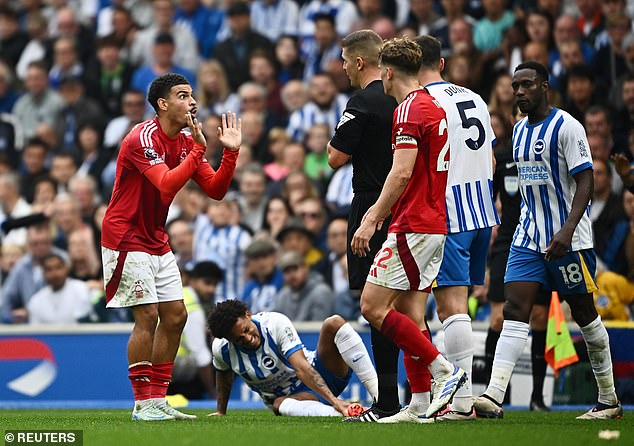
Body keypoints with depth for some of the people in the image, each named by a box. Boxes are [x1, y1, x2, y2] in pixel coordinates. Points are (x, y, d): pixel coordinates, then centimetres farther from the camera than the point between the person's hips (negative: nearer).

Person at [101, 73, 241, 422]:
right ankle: (143, 403, -6)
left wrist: (231, 152, -10)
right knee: (147, 316, -12)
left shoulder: (186, 142, 6)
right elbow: (167, 185, -32)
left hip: (157, 242, 9)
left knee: (175, 316, 6)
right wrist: (199, 150, -30)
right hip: (126, 239, -9)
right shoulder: (143, 138, -19)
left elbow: (215, 190, 2)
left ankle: (157, 399, 12)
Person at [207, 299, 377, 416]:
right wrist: (221, 411, 23)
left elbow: (302, 368, -32)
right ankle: (347, 413, -56)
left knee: (334, 324, -28)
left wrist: (333, 399, -42)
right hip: (289, 397, 2)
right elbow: (223, 373, 15)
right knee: (280, 405, -38)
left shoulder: (276, 324, -22)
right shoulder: (221, 349, -12)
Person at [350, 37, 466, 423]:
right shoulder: (434, 107, 17)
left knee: (373, 306, -8)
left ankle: (444, 369, -11)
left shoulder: (410, 109, -13)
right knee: (410, 314, 8)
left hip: (413, 228, -10)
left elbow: (402, 173, -21)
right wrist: (381, 209, 28)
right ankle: (420, 404, 5)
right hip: (434, 224, 10)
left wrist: (370, 221, -19)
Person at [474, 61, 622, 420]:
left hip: (568, 239, -6)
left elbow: (586, 181, -16)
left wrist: (567, 229, -26)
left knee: (584, 314, 4)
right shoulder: (519, 131, 12)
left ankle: (610, 400, 17)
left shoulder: (566, 127, -11)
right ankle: (493, 398, -20)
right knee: (515, 310, -8)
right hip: (529, 238, 6)